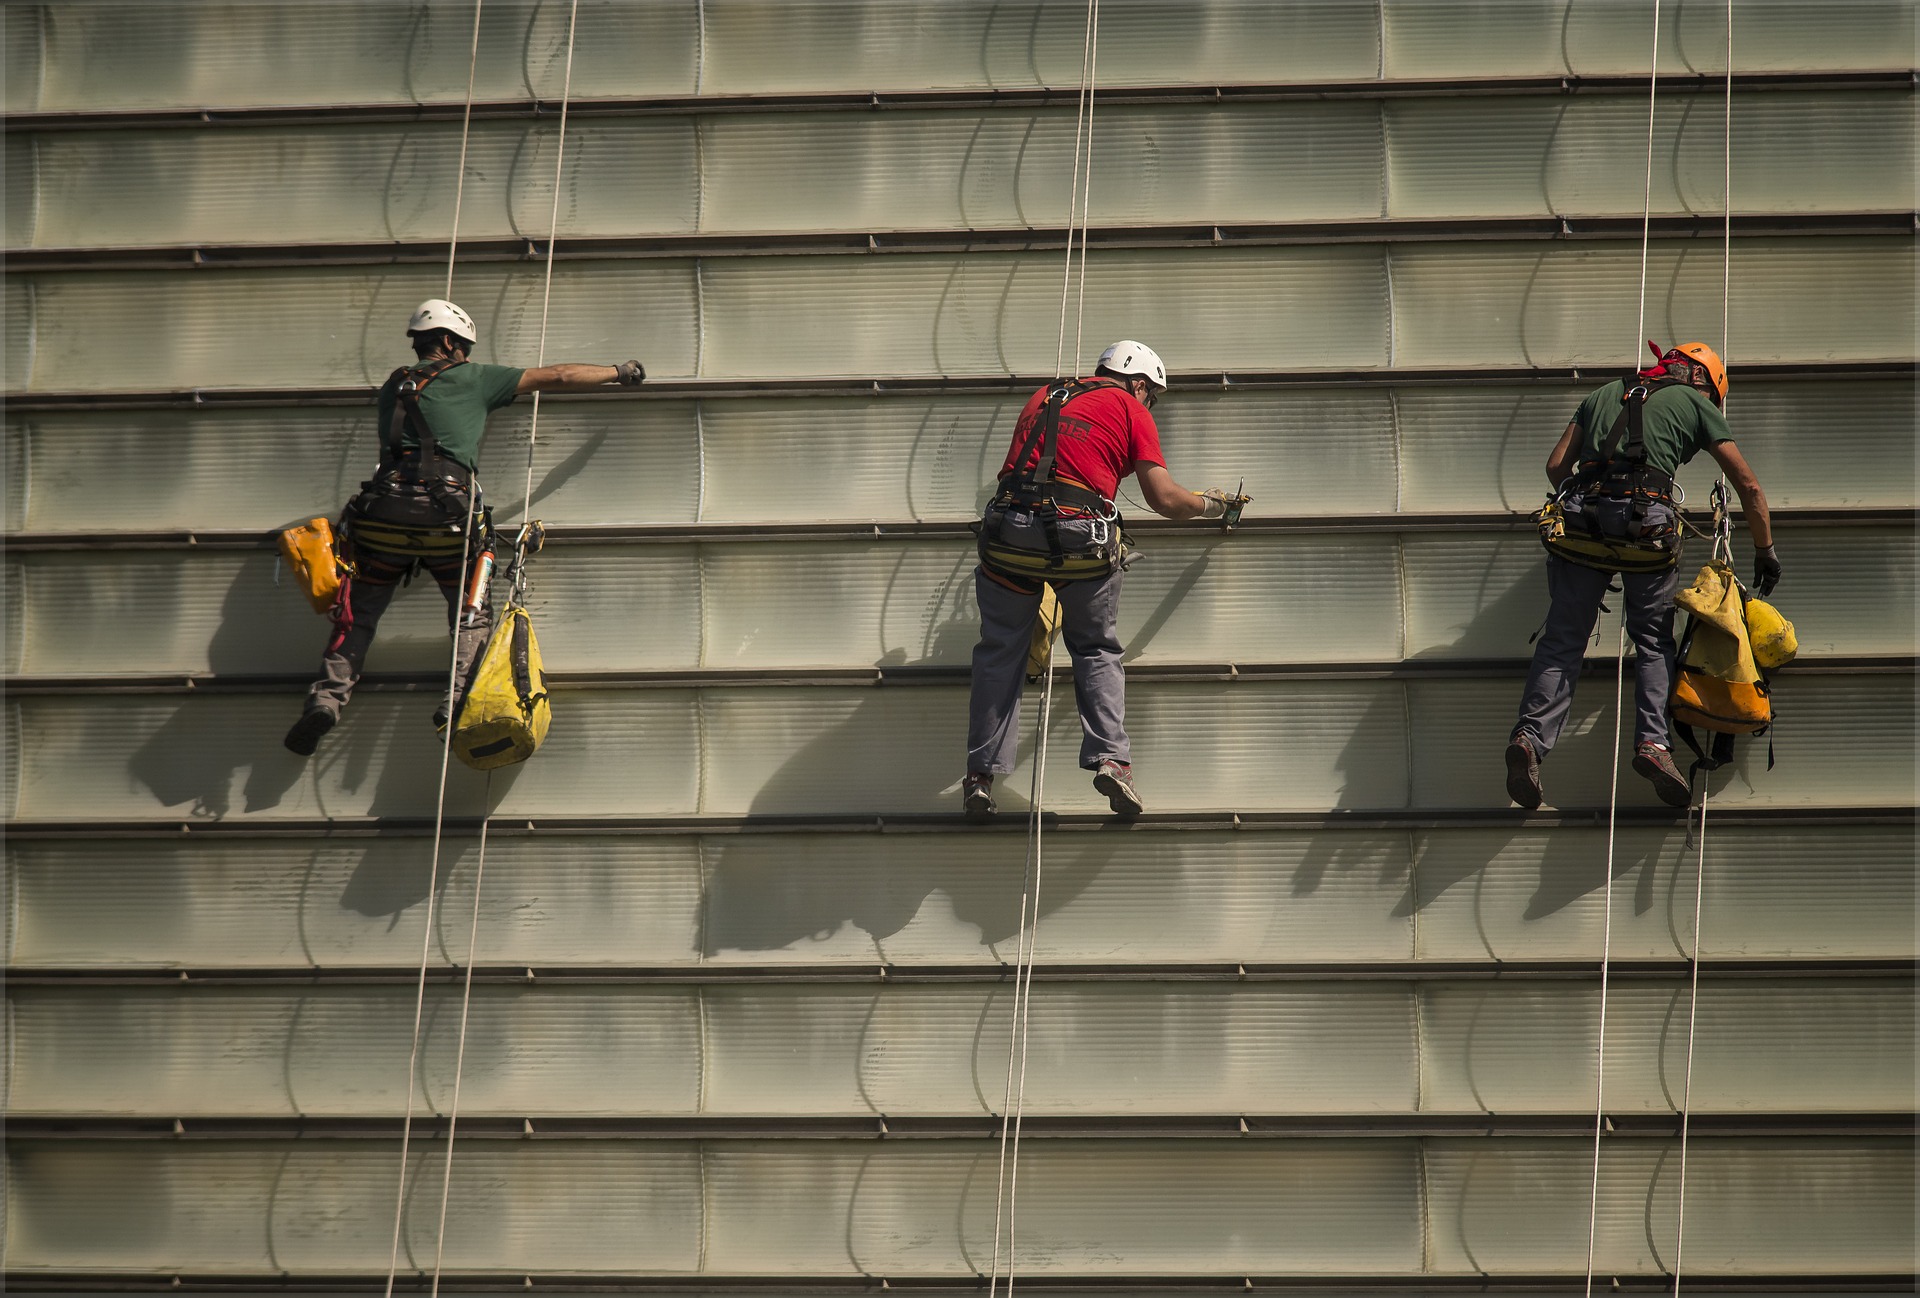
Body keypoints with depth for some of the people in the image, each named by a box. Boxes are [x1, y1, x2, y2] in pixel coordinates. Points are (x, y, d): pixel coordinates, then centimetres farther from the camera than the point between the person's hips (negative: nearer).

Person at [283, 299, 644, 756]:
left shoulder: (393, 386, 25)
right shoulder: (472, 378, 16)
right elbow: (556, 377, 19)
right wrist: (619, 372, 31)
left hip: (384, 511, 3)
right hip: (447, 516, -3)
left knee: (358, 614, 11)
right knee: (473, 615, 7)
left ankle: (327, 697, -9)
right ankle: (460, 697, -15)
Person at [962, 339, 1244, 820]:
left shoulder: (1043, 397, 24)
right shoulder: (1130, 410, 11)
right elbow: (1165, 499, 5)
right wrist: (1211, 504, 23)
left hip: (1009, 534, 3)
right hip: (1082, 541, -3)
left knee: (999, 653, 14)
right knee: (1097, 650, 17)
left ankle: (981, 775, 9)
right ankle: (1110, 757, 2)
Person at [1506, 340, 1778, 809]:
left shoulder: (1603, 395, 28)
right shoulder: (1695, 403, 19)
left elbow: (1556, 465, 21)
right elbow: (1749, 487, 20)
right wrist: (1765, 551, 29)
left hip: (1583, 523, 2)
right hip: (1649, 524, -2)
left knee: (1562, 639, 5)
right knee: (1654, 641, 12)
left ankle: (1531, 735, -14)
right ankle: (1652, 740, -6)